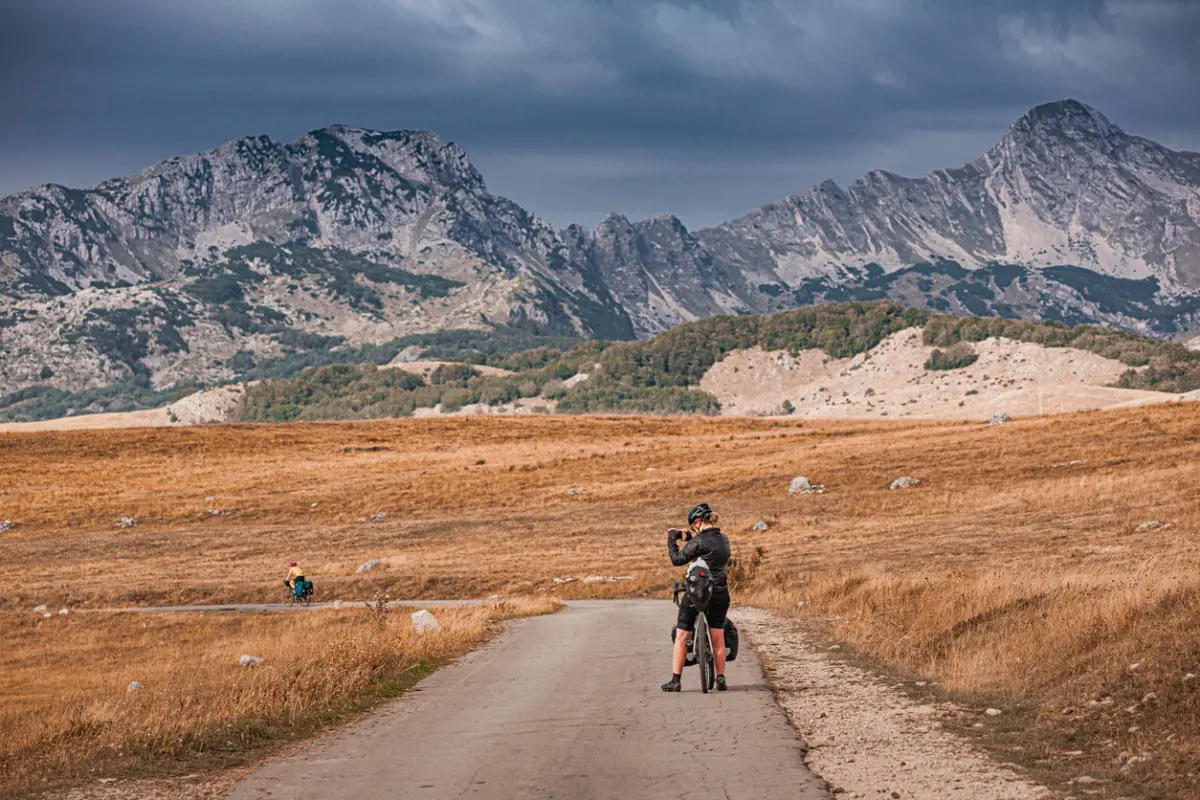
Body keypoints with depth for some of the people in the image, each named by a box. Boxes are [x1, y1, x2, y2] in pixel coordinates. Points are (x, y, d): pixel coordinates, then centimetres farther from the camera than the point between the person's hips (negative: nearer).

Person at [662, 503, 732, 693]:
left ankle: (675, 681, 5)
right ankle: (721, 680, 14)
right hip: (720, 594, 6)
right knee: (718, 638, 14)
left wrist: (672, 539, 3)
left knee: (681, 636, 5)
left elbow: (677, 559, -9)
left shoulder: (699, 541, -16)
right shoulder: (724, 539, 5)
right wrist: (691, 537, 19)